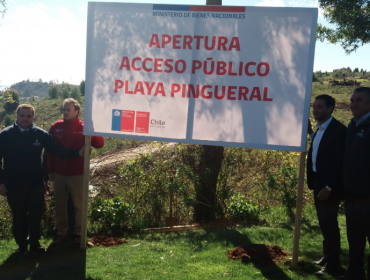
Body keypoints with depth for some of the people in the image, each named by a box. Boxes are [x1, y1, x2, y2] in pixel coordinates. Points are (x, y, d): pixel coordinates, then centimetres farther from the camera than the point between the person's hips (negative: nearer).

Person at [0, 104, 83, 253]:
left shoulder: (40, 134, -3)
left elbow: (56, 150, -4)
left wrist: (78, 153, -15)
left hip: (36, 184, 1)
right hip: (14, 185, -1)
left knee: (36, 215, 11)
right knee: (19, 216, 12)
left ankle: (35, 243, 30)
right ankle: (21, 244, 30)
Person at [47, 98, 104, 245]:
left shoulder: (84, 128, -6)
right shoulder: (56, 127, 3)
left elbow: (100, 144, -15)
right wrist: (50, 170, 5)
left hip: (77, 175, -3)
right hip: (59, 174, 3)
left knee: (79, 205, 7)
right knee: (59, 205, 11)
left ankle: (79, 234, 20)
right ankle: (61, 233, 24)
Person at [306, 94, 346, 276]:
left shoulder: (338, 130, -15)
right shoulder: (318, 130, 12)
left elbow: (340, 162, -20)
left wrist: (329, 187, -22)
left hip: (329, 186, -9)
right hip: (318, 183, 9)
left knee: (330, 224, -2)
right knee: (324, 224, 18)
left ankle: (333, 264, 9)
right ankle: (327, 256, 31)